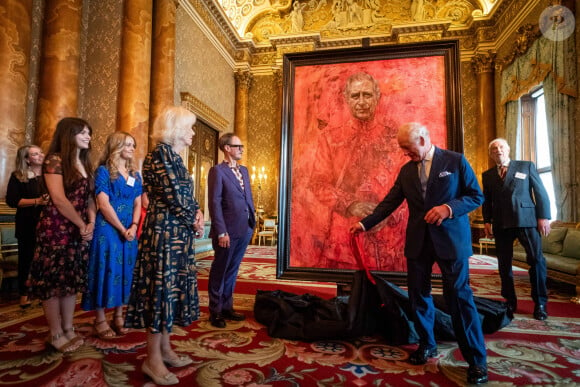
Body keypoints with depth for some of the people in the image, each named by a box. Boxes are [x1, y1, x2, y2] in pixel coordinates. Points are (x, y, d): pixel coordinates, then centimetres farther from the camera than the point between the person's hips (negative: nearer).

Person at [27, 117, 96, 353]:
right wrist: (82, 225, -11)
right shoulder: (55, 160, -8)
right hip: (56, 229, -7)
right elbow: (58, 199, -16)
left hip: (78, 230, 7)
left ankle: (68, 329, 23)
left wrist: (91, 223, -4)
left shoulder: (84, 163, 14)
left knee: (72, 279, 12)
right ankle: (56, 334, 13)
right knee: (53, 281, 2)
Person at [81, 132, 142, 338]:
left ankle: (119, 316, 21)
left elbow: (138, 204, 8)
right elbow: (104, 205, -12)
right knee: (106, 270, -1)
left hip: (129, 230, 6)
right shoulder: (103, 171, -5)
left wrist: (133, 227, -8)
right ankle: (100, 320, 12)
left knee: (124, 271, 9)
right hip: (107, 229, -5)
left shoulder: (135, 175, 12)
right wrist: (122, 229, -12)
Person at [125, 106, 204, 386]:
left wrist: (197, 212, 1)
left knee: (171, 286, 13)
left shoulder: (173, 155, 17)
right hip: (164, 231, -10)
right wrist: (194, 219, -5)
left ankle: (165, 349, 26)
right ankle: (153, 359, 11)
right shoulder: (161, 152, -12)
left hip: (178, 231, 10)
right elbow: (172, 195, -18)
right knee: (162, 286, -3)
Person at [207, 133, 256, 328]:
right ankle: (215, 312, 21)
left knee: (232, 271, 17)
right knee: (219, 272, 8)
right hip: (227, 231, -7)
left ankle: (227, 308, 30)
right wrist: (221, 232, -17)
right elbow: (215, 203, -13)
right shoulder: (217, 170, -7)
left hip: (244, 230, 7)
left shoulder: (244, 170, 14)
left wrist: (252, 222, 8)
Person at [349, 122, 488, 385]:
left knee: (459, 295, -3)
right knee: (418, 294, 9)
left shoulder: (455, 161, -1)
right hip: (418, 241, 5)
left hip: (450, 238, -4)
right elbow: (389, 202, 10)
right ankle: (427, 345, 28)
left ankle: (476, 359, 13)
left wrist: (449, 208, -20)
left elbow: (476, 196, -3)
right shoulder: (406, 171, 10)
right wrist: (365, 223, 3)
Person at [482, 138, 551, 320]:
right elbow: (486, 201, 13)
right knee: (504, 264, 6)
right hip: (501, 224, 2)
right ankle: (510, 301, 18)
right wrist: (487, 221, 3)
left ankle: (540, 303, 10)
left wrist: (544, 217, -5)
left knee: (536, 260, -4)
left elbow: (541, 193, 4)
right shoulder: (487, 175, 13)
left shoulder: (527, 166, 9)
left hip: (526, 219, -2)